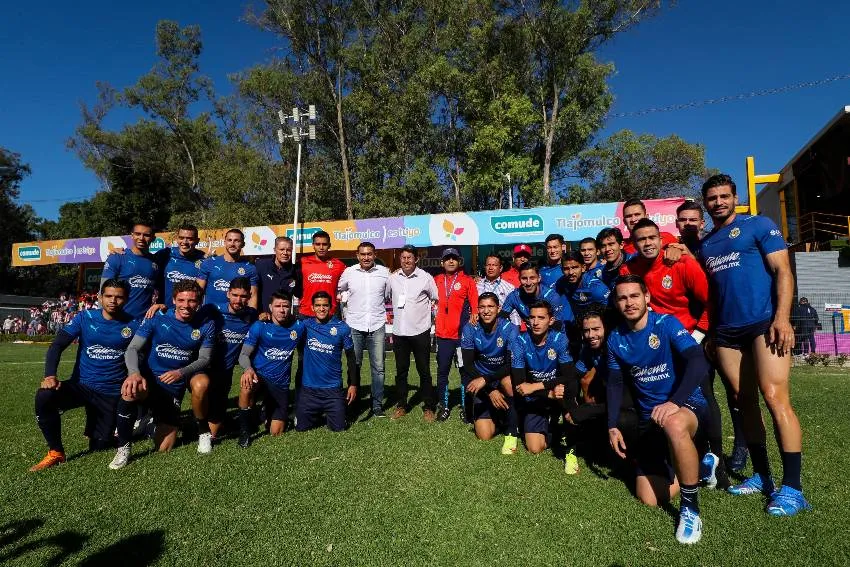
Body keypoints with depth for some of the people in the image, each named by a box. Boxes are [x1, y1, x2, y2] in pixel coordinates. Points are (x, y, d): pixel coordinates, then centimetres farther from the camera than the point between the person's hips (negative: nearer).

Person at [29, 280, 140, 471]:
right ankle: (55, 453, -11)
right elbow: (57, 345, -7)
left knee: (98, 447, 4)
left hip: (112, 394, -1)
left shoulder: (132, 325, -5)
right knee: (44, 396, -30)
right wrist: (50, 376, -22)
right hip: (81, 385, 1)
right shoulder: (85, 318, -3)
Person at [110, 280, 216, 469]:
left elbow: (204, 359, -2)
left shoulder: (206, 325, -5)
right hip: (149, 378, 0)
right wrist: (134, 373, -32)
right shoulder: (157, 318, -8)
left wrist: (181, 372, -22)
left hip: (175, 387, 1)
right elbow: (132, 349, -11)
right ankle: (123, 448, -15)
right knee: (130, 390, -37)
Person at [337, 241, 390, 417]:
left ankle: (377, 405, 14)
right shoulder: (349, 272, 2)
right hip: (354, 326, 0)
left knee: (378, 368, 3)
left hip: (377, 326, 0)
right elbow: (338, 291, 16)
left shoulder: (384, 272, 2)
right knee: (354, 367, 9)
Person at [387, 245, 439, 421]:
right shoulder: (392, 278, 3)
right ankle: (401, 406, 26)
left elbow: (436, 299, 4)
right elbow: (386, 297, 18)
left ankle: (428, 408, 17)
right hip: (399, 332, 3)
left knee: (424, 371, 5)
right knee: (401, 371, 13)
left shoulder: (425, 277, -6)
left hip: (420, 331, -3)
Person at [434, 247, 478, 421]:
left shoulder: (468, 281, 2)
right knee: (442, 370, 8)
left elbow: (475, 305, 0)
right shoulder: (436, 281, 8)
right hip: (443, 334, 2)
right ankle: (443, 405, 21)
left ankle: (465, 406, 16)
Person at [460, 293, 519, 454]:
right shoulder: (470, 329, -13)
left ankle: (511, 433, -17)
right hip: (481, 384, 1)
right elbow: (468, 365, -13)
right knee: (485, 436, -8)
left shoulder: (509, 329, -18)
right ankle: (494, 414, 27)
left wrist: (485, 379, -31)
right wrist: (490, 391, -21)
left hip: (503, 377, -1)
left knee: (509, 380, -38)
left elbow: (512, 364, -22)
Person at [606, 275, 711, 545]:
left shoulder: (666, 323, -14)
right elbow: (615, 384, 8)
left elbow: (698, 363, -26)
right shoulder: (615, 339, 0)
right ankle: (693, 466, 30)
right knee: (649, 499, 1)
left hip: (687, 404, -4)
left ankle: (690, 509, -21)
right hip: (649, 417, 5)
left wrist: (674, 402, -39)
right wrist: (612, 426, 0)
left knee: (674, 425, -43)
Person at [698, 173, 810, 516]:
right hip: (727, 331, 5)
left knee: (775, 398, -12)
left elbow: (782, 272, -5)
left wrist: (782, 317, -15)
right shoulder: (705, 244, 17)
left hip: (764, 323, -5)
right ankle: (761, 475, 17)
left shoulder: (759, 226, 3)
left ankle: (792, 488, -5)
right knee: (745, 402, 7)